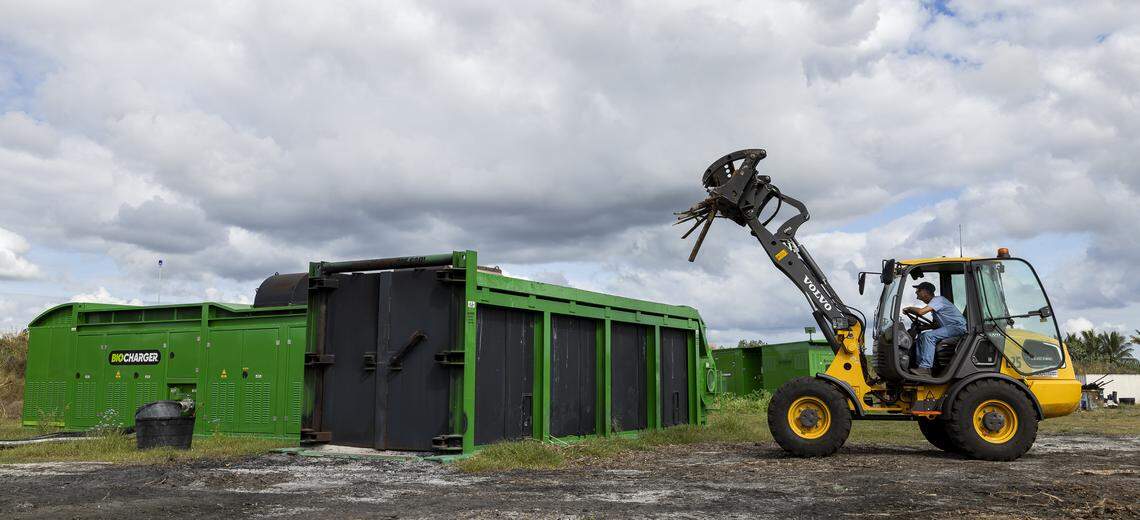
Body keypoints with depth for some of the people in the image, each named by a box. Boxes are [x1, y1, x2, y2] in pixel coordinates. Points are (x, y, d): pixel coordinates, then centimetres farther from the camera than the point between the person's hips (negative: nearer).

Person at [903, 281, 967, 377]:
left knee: (928, 336, -26)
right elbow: (936, 325, 24)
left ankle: (925, 368, -32)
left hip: (958, 327, -10)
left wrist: (909, 309, -9)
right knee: (921, 337, 3)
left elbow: (921, 312, -28)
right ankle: (920, 364, -4)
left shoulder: (937, 300, -12)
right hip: (949, 327, 10)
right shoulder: (934, 302, 19)